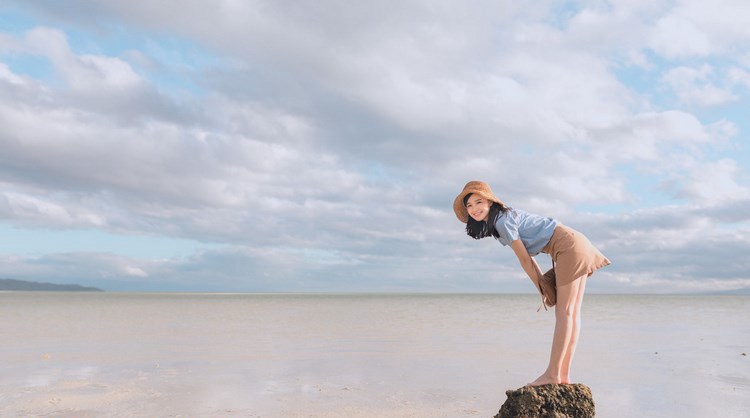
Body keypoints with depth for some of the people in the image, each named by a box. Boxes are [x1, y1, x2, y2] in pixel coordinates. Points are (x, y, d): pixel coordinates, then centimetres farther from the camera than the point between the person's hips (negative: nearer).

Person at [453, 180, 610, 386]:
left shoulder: (502, 222, -16)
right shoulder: (500, 221, 14)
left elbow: (524, 258, -12)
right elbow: (527, 255, 14)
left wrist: (541, 289, -1)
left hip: (569, 246, -10)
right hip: (577, 245, 10)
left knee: (564, 313, -10)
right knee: (571, 314, 6)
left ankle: (553, 374, -8)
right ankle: (563, 376, 9)